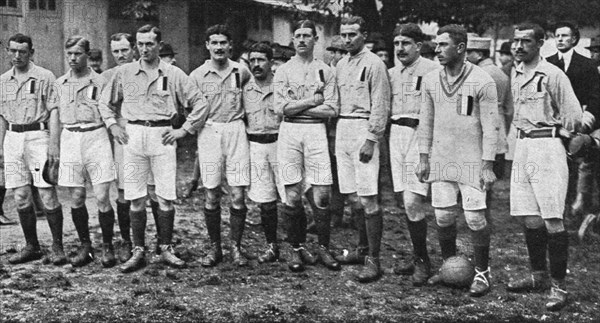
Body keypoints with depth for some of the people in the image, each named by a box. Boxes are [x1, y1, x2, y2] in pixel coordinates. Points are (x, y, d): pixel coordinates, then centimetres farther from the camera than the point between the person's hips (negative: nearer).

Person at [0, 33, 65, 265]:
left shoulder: (45, 77, -2)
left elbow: (54, 111, -5)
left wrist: (53, 144, -13)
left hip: (38, 136, -5)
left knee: (47, 194, -7)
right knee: (20, 196, 6)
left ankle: (57, 247, 1)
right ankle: (31, 246, 16)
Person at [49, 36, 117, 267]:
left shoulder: (99, 82, 3)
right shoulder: (59, 84, 13)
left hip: (96, 137, -3)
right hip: (69, 139, 3)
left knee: (102, 196, -7)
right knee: (76, 197, 4)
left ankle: (107, 247, 6)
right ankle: (85, 246, 16)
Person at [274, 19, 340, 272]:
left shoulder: (325, 71, 9)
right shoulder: (283, 71, 9)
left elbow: (332, 110, -2)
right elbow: (281, 107, -4)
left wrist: (297, 106, -5)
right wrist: (313, 101, -5)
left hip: (316, 131, 0)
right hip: (289, 132, 0)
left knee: (322, 195, -4)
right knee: (292, 196, 1)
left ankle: (323, 248, 10)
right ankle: (297, 249, 13)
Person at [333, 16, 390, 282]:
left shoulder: (373, 64, -6)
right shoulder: (341, 65, 16)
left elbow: (380, 106, -11)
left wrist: (371, 139, -17)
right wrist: (335, 133, 13)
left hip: (363, 130, -7)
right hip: (342, 130, 7)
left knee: (368, 198, -9)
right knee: (354, 196, 12)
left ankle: (373, 260, -5)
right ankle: (363, 248, 24)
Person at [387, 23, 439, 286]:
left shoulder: (433, 70, -7)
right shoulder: (391, 74, 14)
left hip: (421, 134, -7)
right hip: (396, 134, 7)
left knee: (412, 202, -11)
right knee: (404, 200, 9)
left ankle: (423, 261, 4)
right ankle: (417, 256, 22)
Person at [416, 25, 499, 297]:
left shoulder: (482, 81, -10)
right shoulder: (431, 80, 5)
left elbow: (490, 126, -10)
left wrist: (488, 166, -12)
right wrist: (423, 158, 10)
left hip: (472, 160, -4)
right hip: (440, 159, 5)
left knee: (475, 218, -4)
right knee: (443, 216, 7)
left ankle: (482, 273, 12)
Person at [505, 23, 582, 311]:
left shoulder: (552, 75, -11)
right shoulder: (515, 74, 12)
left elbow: (573, 116, -11)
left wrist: (555, 136, 1)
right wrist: (523, 135, 15)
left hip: (547, 147, -7)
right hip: (522, 146, 7)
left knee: (552, 219, -7)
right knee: (529, 217, 10)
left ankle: (558, 285, 0)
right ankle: (538, 276, 23)